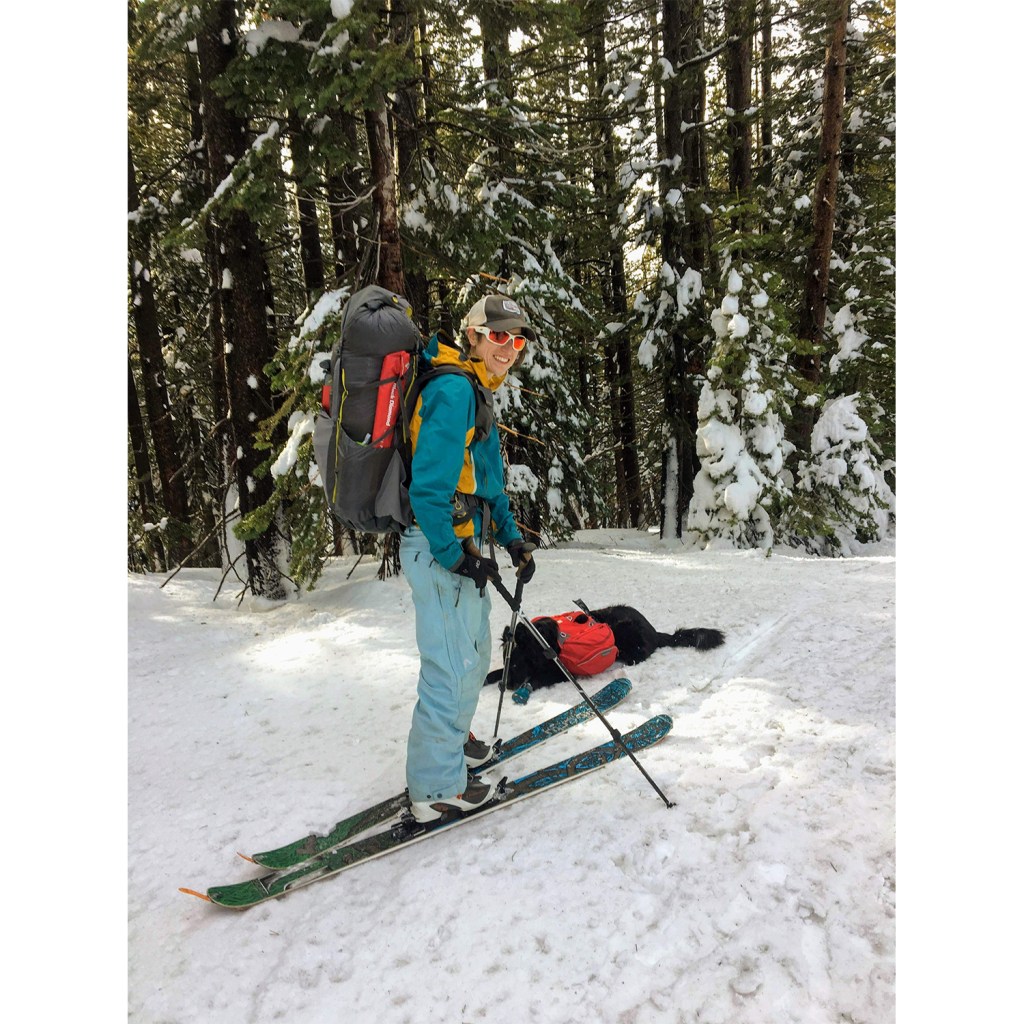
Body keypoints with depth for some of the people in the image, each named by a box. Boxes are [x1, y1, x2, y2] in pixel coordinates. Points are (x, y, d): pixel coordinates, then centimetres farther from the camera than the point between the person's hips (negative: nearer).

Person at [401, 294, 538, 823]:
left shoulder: (477, 392, 16)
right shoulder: (453, 389, -17)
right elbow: (429, 486, -24)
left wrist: (512, 538, 15)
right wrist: (454, 555, -19)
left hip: (462, 546, 11)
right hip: (441, 549, -11)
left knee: (474, 652, 24)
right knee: (451, 666, -1)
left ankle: (453, 739, 45)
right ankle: (438, 788, 15)